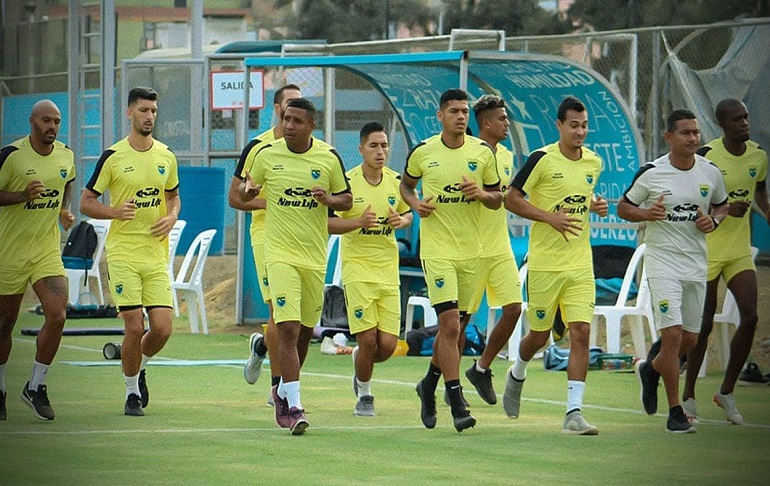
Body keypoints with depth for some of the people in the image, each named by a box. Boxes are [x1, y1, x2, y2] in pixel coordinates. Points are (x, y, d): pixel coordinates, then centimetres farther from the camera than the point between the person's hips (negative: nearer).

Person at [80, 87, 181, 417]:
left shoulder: (166, 157, 8)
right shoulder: (113, 157, -3)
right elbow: (86, 202, 1)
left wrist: (171, 217, 1)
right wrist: (115, 211, -17)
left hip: (156, 255, 3)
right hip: (123, 254, -3)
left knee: (162, 328, -5)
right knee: (134, 327, -8)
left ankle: (139, 367, 27)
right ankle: (132, 393, 11)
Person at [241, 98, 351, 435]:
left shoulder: (329, 158, 0)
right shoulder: (266, 155, -1)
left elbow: (346, 199, 9)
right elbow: (244, 192, 12)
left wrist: (328, 199, -12)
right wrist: (247, 190, -12)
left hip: (315, 256, 2)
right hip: (280, 253, -2)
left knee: (305, 331, 12)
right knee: (288, 329, -15)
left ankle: (283, 390, 36)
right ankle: (293, 407, -16)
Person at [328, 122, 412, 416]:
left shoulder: (396, 182, 4)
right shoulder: (348, 182, -8)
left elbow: (407, 215, 18)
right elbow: (328, 223, -7)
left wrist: (400, 221, -5)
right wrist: (358, 222, -23)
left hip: (388, 268, 4)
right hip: (357, 267, -4)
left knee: (387, 345, -3)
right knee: (368, 339, -11)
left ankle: (359, 359, 32)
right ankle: (364, 395, 14)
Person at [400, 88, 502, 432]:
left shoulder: (482, 153, 1)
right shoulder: (423, 152, -2)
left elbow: (497, 199, 9)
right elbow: (406, 184, 16)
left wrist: (482, 194, -13)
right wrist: (415, 203, -5)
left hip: (470, 249, 3)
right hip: (436, 247, -3)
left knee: (453, 327, 13)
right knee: (450, 325, -14)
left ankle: (429, 384, 37)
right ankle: (457, 406, -14)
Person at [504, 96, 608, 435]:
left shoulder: (594, 162, 7)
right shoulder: (543, 159, -9)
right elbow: (511, 199, -8)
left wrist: (596, 205, 4)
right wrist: (551, 217, -17)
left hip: (580, 264, 4)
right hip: (544, 263, -4)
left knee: (580, 333, -9)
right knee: (540, 335, 8)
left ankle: (573, 413, -11)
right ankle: (517, 374, 42)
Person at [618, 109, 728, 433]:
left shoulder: (710, 172, 3)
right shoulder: (651, 173, -7)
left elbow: (722, 205, 19)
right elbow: (623, 207, 3)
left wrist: (713, 219, -3)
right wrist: (646, 214, -17)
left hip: (696, 263, 5)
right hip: (662, 261, -5)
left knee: (689, 339, 10)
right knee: (672, 335, -14)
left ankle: (650, 370, 41)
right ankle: (675, 412, -6)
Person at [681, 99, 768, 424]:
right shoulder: (706, 156, -13)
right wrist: (725, 209, -24)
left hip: (740, 250, 5)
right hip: (707, 250, -5)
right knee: (704, 324, -1)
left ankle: (727, 391, 6)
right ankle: (688, 395, 13)